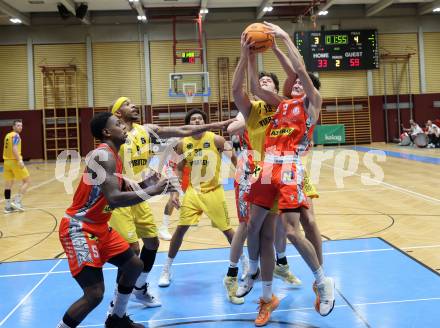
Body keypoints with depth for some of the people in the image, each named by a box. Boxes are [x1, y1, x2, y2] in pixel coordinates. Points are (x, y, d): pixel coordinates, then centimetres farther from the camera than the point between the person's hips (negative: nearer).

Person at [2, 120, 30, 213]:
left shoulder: (7, 135, 17)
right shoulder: (16, 135, -10)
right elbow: (14, 149, -23)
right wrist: (19, 161, -31)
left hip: (7, 161, 8)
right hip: (14, 161, -8)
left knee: (8, 184, 9)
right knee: (27, 181, 1)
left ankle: (8, 206, 10)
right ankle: (17, 201, -6)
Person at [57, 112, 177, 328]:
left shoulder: (113, 156, 11)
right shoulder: (104, 155, -21)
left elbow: (122, 192, 18)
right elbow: (114, 198, -33)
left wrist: (144, 185, 2)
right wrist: (151, 191, -28)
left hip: (99, 227, 10)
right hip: (78, 228, -10)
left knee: (135, 265, 19)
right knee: (94, 294, -17)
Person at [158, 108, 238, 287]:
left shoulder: (216, 139, -11)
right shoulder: (183, 144, -2)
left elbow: (235, 159, -5)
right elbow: (179, 169, 9)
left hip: (213, 191, -2)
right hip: (193, 192, 2)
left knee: (227, 229, 3)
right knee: (180, 228, 0)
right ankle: (166, 270, 13)